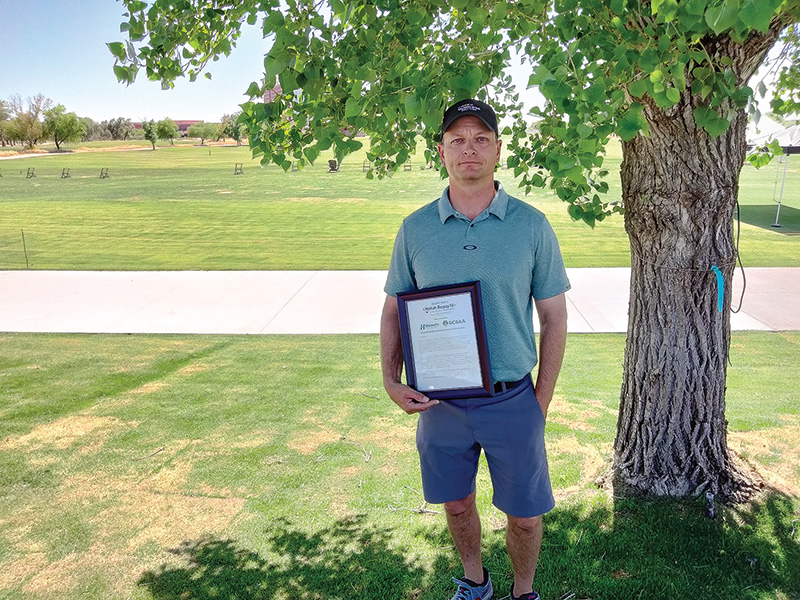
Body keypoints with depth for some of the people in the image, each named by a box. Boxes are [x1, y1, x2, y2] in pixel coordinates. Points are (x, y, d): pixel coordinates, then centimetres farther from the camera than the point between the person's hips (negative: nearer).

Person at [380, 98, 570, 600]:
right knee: (457, 504, 19)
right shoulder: (415, 229, -1)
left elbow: (553, 318, -1)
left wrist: (541, 400, -2)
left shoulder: (532, 226, -6)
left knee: (524, 514, 11)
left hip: (512, 401, -1)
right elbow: (394, 311, 5)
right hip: (440, 402, 2)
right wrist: (391, 381, -7)